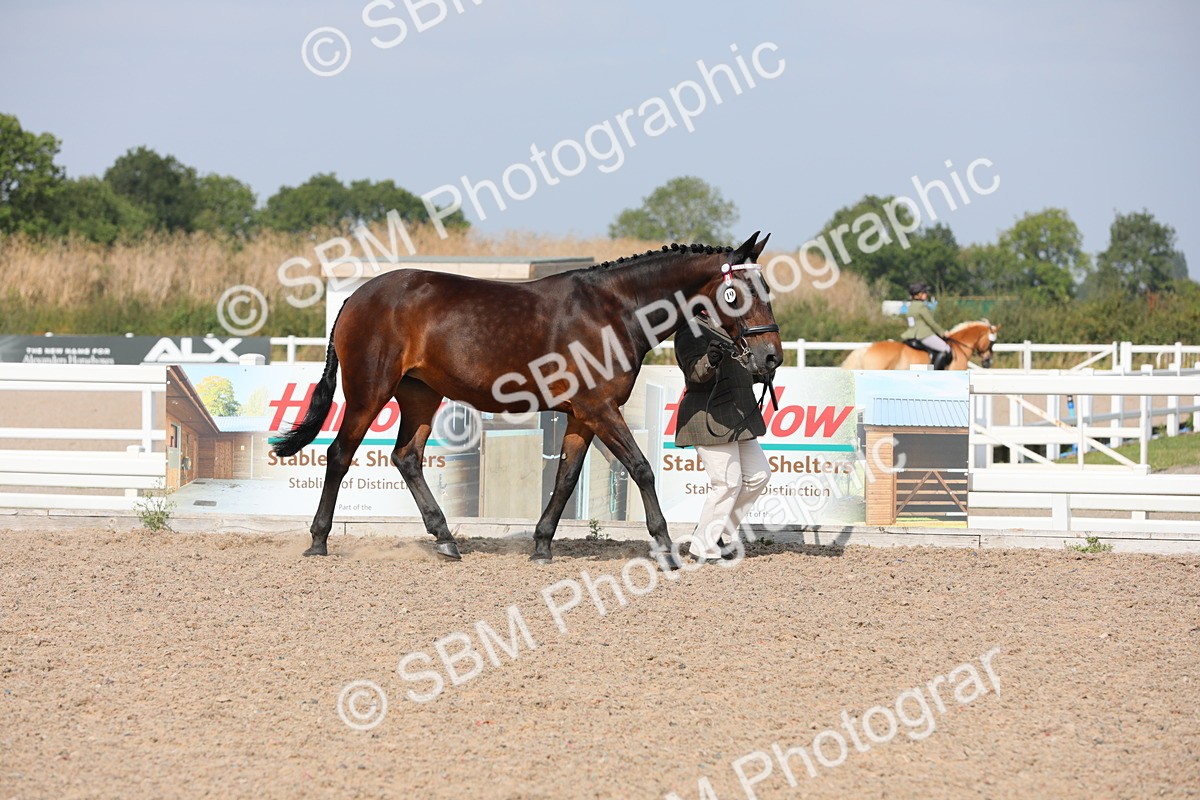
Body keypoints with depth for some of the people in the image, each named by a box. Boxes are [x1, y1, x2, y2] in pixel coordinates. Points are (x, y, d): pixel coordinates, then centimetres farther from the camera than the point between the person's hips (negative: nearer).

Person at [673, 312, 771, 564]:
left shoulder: (723, 328, 17)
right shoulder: (690, 332, -12)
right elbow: (696, 372, -28)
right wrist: (709, 360, -47)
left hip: (738, 418, 10)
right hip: (710, 419, -10)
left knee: (758, 475, 10)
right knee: (728, 483, -11)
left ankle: (714, 531, 18)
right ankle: (703, 548, -1)